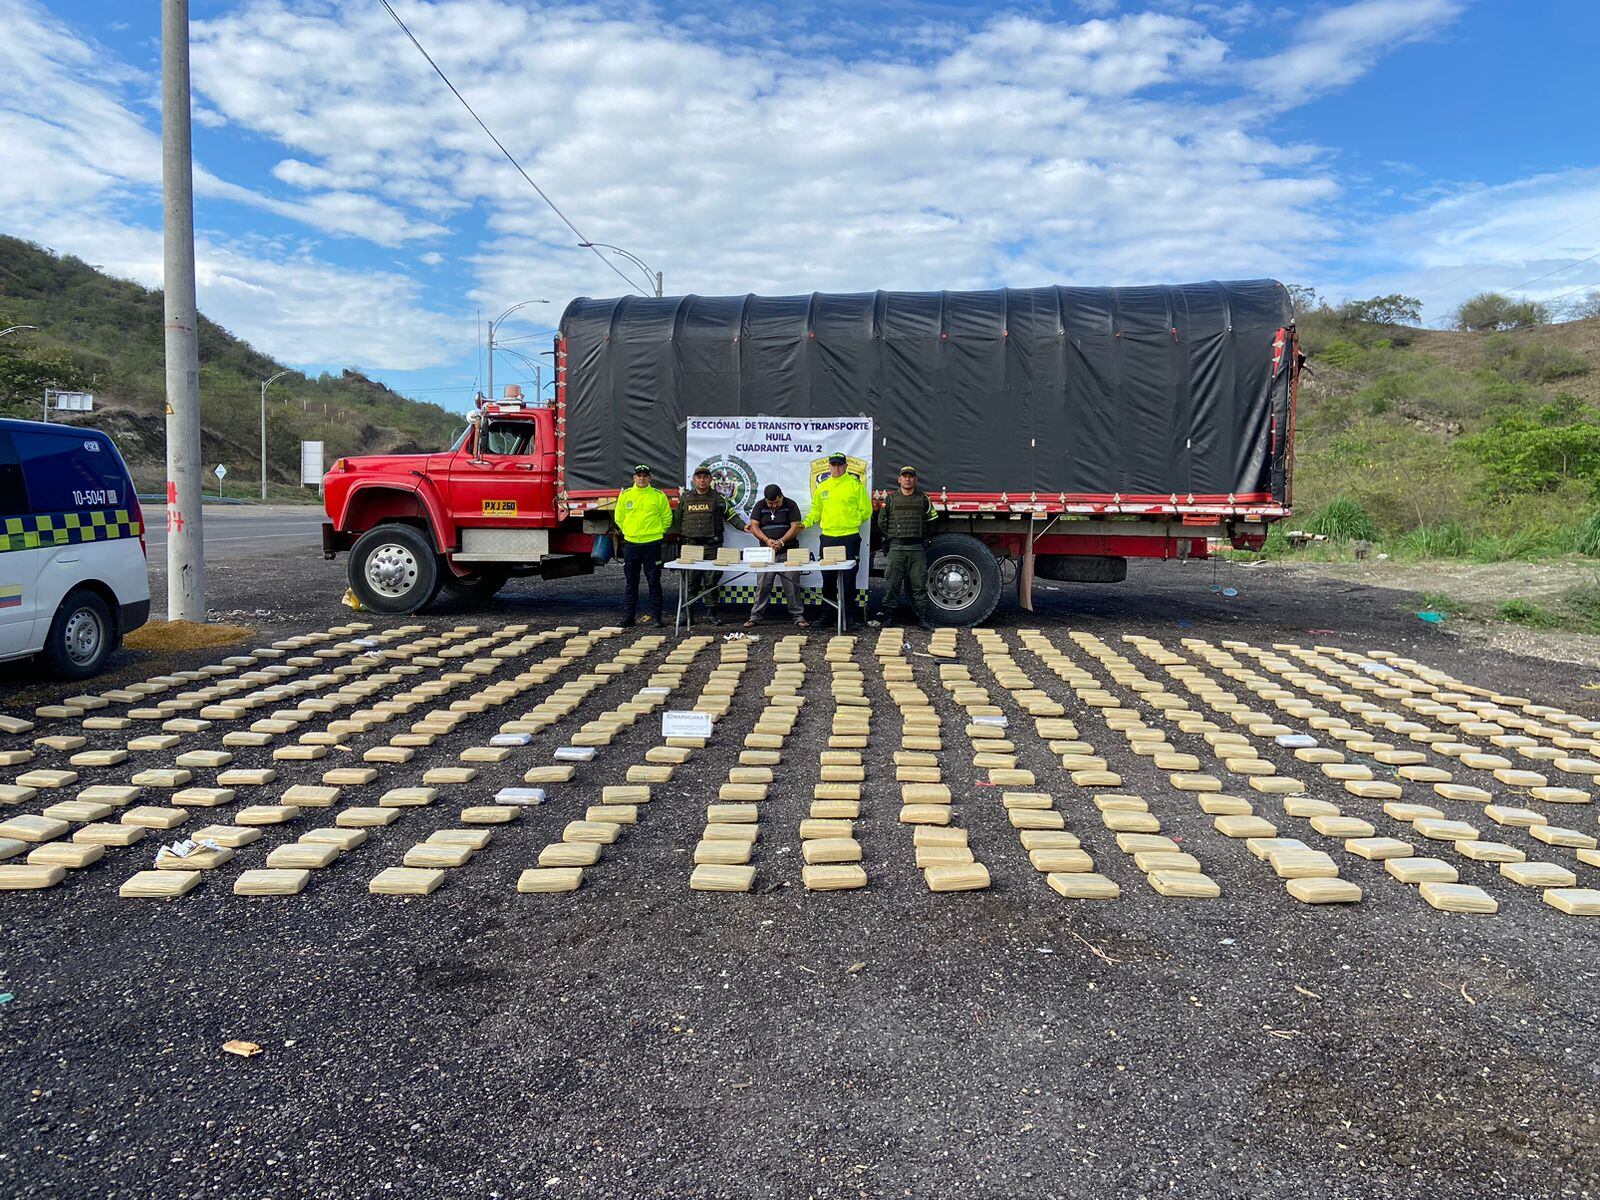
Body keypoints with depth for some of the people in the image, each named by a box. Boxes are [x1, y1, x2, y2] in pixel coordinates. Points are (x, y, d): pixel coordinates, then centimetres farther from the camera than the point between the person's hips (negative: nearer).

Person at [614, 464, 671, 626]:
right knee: (631, 583, 8)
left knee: (654, 582, 2)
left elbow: (667, 517, 7)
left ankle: (655, 616, 7)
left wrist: (657, 532, 4)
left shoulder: (659, 495, 1)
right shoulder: (625, 495, 6)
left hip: (652, 544, -2)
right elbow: (619, 517, 15)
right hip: (630, 544, 2)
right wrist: (628, 531, 10)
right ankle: (628, 616, 13)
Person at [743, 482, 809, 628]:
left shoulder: (790, 505, 1)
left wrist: (781, 542, -18)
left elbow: (795, 527, -6)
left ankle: (798, 616, 4)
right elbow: (754, 526, 1)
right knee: (762, 586, 2)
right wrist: (767, 540, -15)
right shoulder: (760, 507, 7)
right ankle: (755, 617, 9)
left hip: (787, 552, -2)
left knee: (792, 585, -3)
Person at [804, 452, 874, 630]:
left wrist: (852, 522, 0)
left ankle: (848, 615, 3)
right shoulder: (822, 487, 13)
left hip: (849, 537, -4)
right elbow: (816, 511, 19)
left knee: (848, 578, -3)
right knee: (828, 577, 8)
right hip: (828, 537, 4)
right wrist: (806, 523, 5)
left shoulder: (855, 484, 1)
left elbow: (866, 510, 3)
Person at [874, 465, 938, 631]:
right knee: (892, 581, -3)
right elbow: (881, 521, 13)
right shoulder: (890, 498, 9)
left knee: (919, 583, 1)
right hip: (896, 547, 0)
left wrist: (922, 537, 12)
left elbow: (932, 519, 14)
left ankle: (923, 616, 3)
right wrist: (891, 537, 9)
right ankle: (886, 611, 3)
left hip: (917, 547, 0)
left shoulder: (923, 498, 9)